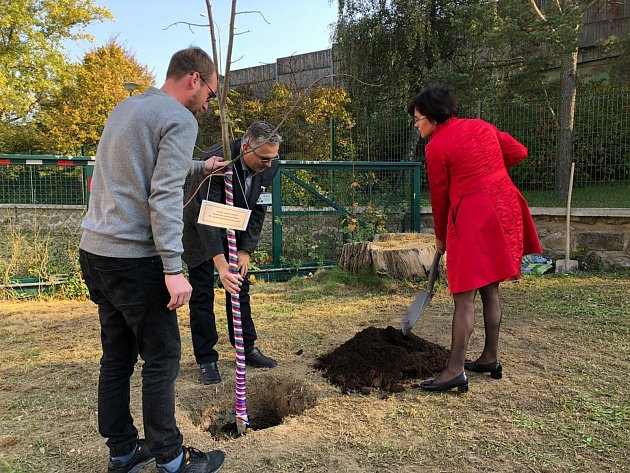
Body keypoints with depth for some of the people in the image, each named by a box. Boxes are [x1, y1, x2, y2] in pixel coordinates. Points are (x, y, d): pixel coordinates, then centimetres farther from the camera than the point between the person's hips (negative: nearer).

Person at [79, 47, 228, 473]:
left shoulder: (126, 108, 19)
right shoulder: (180, 120, -9)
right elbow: (165, 196, -19)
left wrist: (200, 167, 45)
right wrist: (173, 269, -21)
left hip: (94, 249, 9)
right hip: (134, 258, -9)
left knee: (117, 356, 15)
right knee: (162, 358, 2)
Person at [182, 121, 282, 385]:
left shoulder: (270, 166, -18)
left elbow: (258, 210, -7)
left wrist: (246, 250, -12)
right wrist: (221, 265, -47)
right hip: (202, 231, -5)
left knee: (240, 289, 10)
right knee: (202, 294, -3)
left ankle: (247, 349, 22)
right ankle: (206, 359, 8)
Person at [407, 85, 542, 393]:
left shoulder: (437, 146, -7)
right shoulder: (481, 126, 13)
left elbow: (439, 196, -1)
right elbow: (519, 152, 15)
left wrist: (440, 237, 11)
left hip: (472, 217, -8)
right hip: (504, 211, 8)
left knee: (464, 296, -7)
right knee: (489, 289, 15)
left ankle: (455, 371, -4)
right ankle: (490, 358, 24)